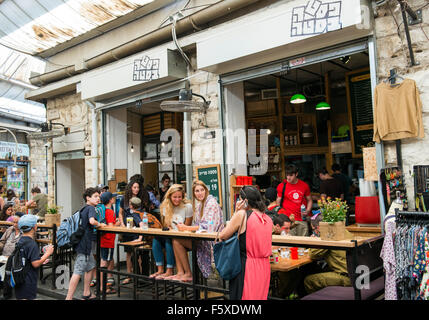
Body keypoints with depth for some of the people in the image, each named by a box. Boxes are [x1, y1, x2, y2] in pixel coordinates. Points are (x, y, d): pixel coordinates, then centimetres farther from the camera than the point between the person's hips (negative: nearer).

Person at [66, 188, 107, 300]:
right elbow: (92, 221, -29)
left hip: (85, 244, 10)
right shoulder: (91, 208, -11)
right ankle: (69, 297, -3)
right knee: (78, 272, -7)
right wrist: (100, 224, -10)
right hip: (84, 243, -10)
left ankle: (86, 294, 26)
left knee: (91, 266, 19)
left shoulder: (83, 209, 16)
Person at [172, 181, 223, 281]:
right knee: (176, 240, -3)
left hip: (210, 240, -9)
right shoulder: (200, 204, 14)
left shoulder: (211, 202, -13)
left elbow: (207, 226, -22)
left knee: (178, 240, -17)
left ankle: (188, 274, -7)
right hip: (201, 237, 9)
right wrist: (184, 227, -2)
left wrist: (186, 228, -23)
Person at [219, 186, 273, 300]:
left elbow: (222, 236, -6)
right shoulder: (268, 220, 5)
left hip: (246, 267, -6)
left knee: (243, 296, 6)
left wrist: (236, 213, -2)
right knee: (260, 295, 18)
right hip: (264, 267, 6)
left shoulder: (242, 214, -12)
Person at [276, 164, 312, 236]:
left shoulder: (304, 185, 8)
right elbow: (278, 203, 6)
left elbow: (309, 200, 19)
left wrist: (308, 211, 1)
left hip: (302, 220, 3)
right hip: (288, 220, -2)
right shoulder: (281, 186, 1)